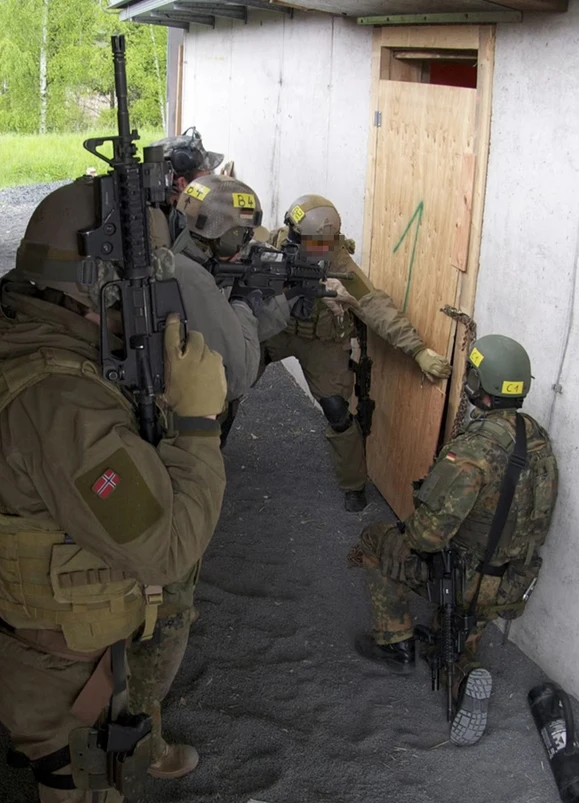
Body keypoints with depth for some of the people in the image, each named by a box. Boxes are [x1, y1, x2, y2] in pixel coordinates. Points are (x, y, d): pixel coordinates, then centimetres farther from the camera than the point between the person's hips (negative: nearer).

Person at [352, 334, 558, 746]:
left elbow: (428, 534, -32)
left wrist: (407, 533, -9)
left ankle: (396, 643, 22)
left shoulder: (472, 453, -31)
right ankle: (466, 672, 7)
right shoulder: (538, 438, -6)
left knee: (376, 539, 16)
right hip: (513, 585, 7)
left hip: (465, 581, -7)